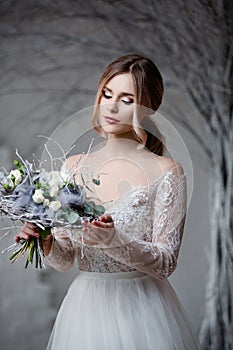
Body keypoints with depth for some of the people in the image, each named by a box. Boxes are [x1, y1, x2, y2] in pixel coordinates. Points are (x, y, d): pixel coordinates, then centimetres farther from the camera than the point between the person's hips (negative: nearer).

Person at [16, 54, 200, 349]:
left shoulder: (166, 172, -9)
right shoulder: (73, 167, 3)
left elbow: (166, 263, -12)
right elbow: (64, 260, 5)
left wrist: (114, 241, -26)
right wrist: (45, 241, -15)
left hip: (140, 311, -3)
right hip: (86, 308, 3)